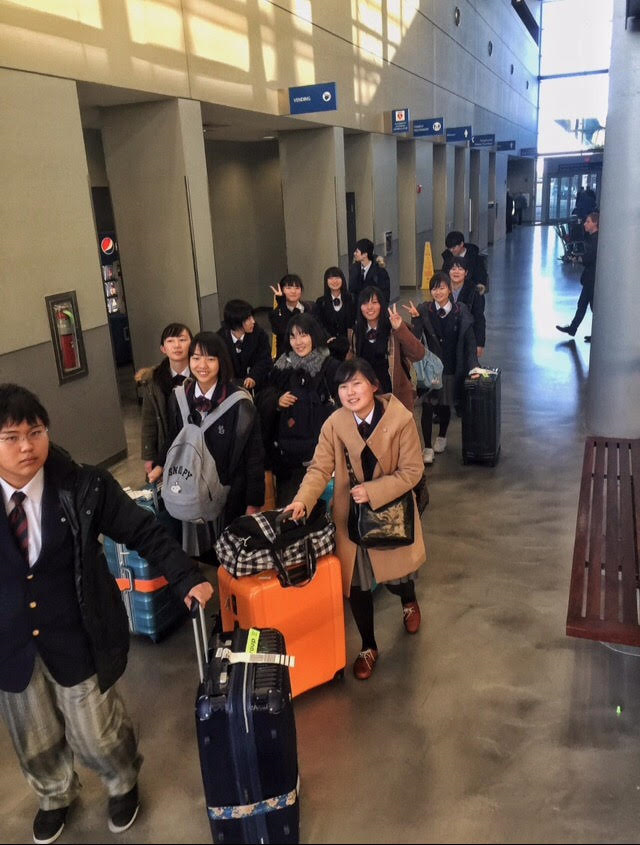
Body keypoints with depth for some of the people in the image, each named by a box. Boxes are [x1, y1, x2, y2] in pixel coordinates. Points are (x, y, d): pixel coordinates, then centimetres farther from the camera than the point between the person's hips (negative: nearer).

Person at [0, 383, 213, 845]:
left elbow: (145, 531, -12)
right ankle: (55, 796, 58)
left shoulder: (83, 487, -18)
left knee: (97, 733, 16)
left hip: (75, 638, -2)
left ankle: (124, 785, 51)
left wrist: (189, 578, -20)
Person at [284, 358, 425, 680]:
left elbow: (412, 471, -15)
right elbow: (320, 468, -14)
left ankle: (409, 600, 54)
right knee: (356, 584, 9)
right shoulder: (334, 424, -13)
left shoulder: (401, 418, -19)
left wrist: (372, 491, -24)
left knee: (394, 576, 13)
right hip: (351, 516, 2)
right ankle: (368, 647, 35)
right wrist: (303, 500, -32)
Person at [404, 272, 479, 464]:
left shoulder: (461, 310, -5)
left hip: (452, 367, 1)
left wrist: (473, 367, -11)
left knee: (445, 405, 16)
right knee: (427, 407, -3)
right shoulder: (424, 310, -6)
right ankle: (427, 447, 10)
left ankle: (442, 437, 41)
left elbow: (469, 341, -4)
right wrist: (415, 319, -28)